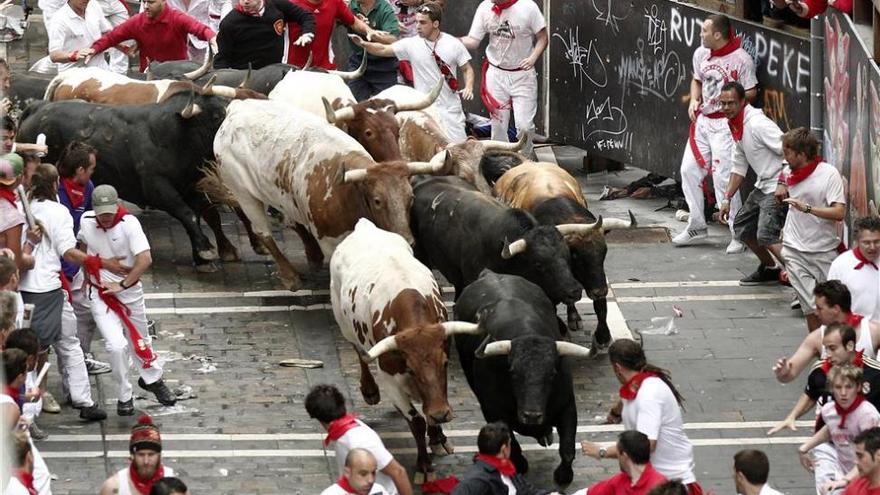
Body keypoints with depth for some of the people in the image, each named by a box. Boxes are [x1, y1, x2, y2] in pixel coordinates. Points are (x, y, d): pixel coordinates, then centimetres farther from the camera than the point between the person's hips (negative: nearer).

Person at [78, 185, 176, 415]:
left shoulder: (129, 223, -19)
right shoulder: (86, 222, -7)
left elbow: (145, 259, -27)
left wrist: (122, 285, -24)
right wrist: (87, 273, 11)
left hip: (130, 292, -1)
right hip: (100, 294, 1)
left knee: (139, 341, 16)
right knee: (117, 346, -14)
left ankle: (152, 379, 43)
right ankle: (124, 397, 3)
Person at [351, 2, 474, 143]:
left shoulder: (453, 44, -4)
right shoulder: (412, 44, -2)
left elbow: (467, 69, 4)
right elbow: (383, 50, -1)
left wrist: (469, 87, -15)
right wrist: (364, 44, -18)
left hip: (450, 109, -1)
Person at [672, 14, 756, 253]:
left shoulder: (741, 58, -15)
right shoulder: (701, 54, 5)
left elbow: (751, 91, -7)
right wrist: (694, 100, 4)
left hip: (725, 123, -7)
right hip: (702, 120, 7)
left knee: (722, 176, -11)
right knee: (689, 169, 8)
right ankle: (697, 226, 23)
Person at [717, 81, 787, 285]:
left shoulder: (757, 124, -21)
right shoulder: (736, 126, 10)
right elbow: (739, 166, 20)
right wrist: (727, 199, 17)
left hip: (778, 188, -10)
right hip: (762, 186, 10)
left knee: (766, 236, -23)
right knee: (742, 227, 19)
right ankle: (770, 269, 36)